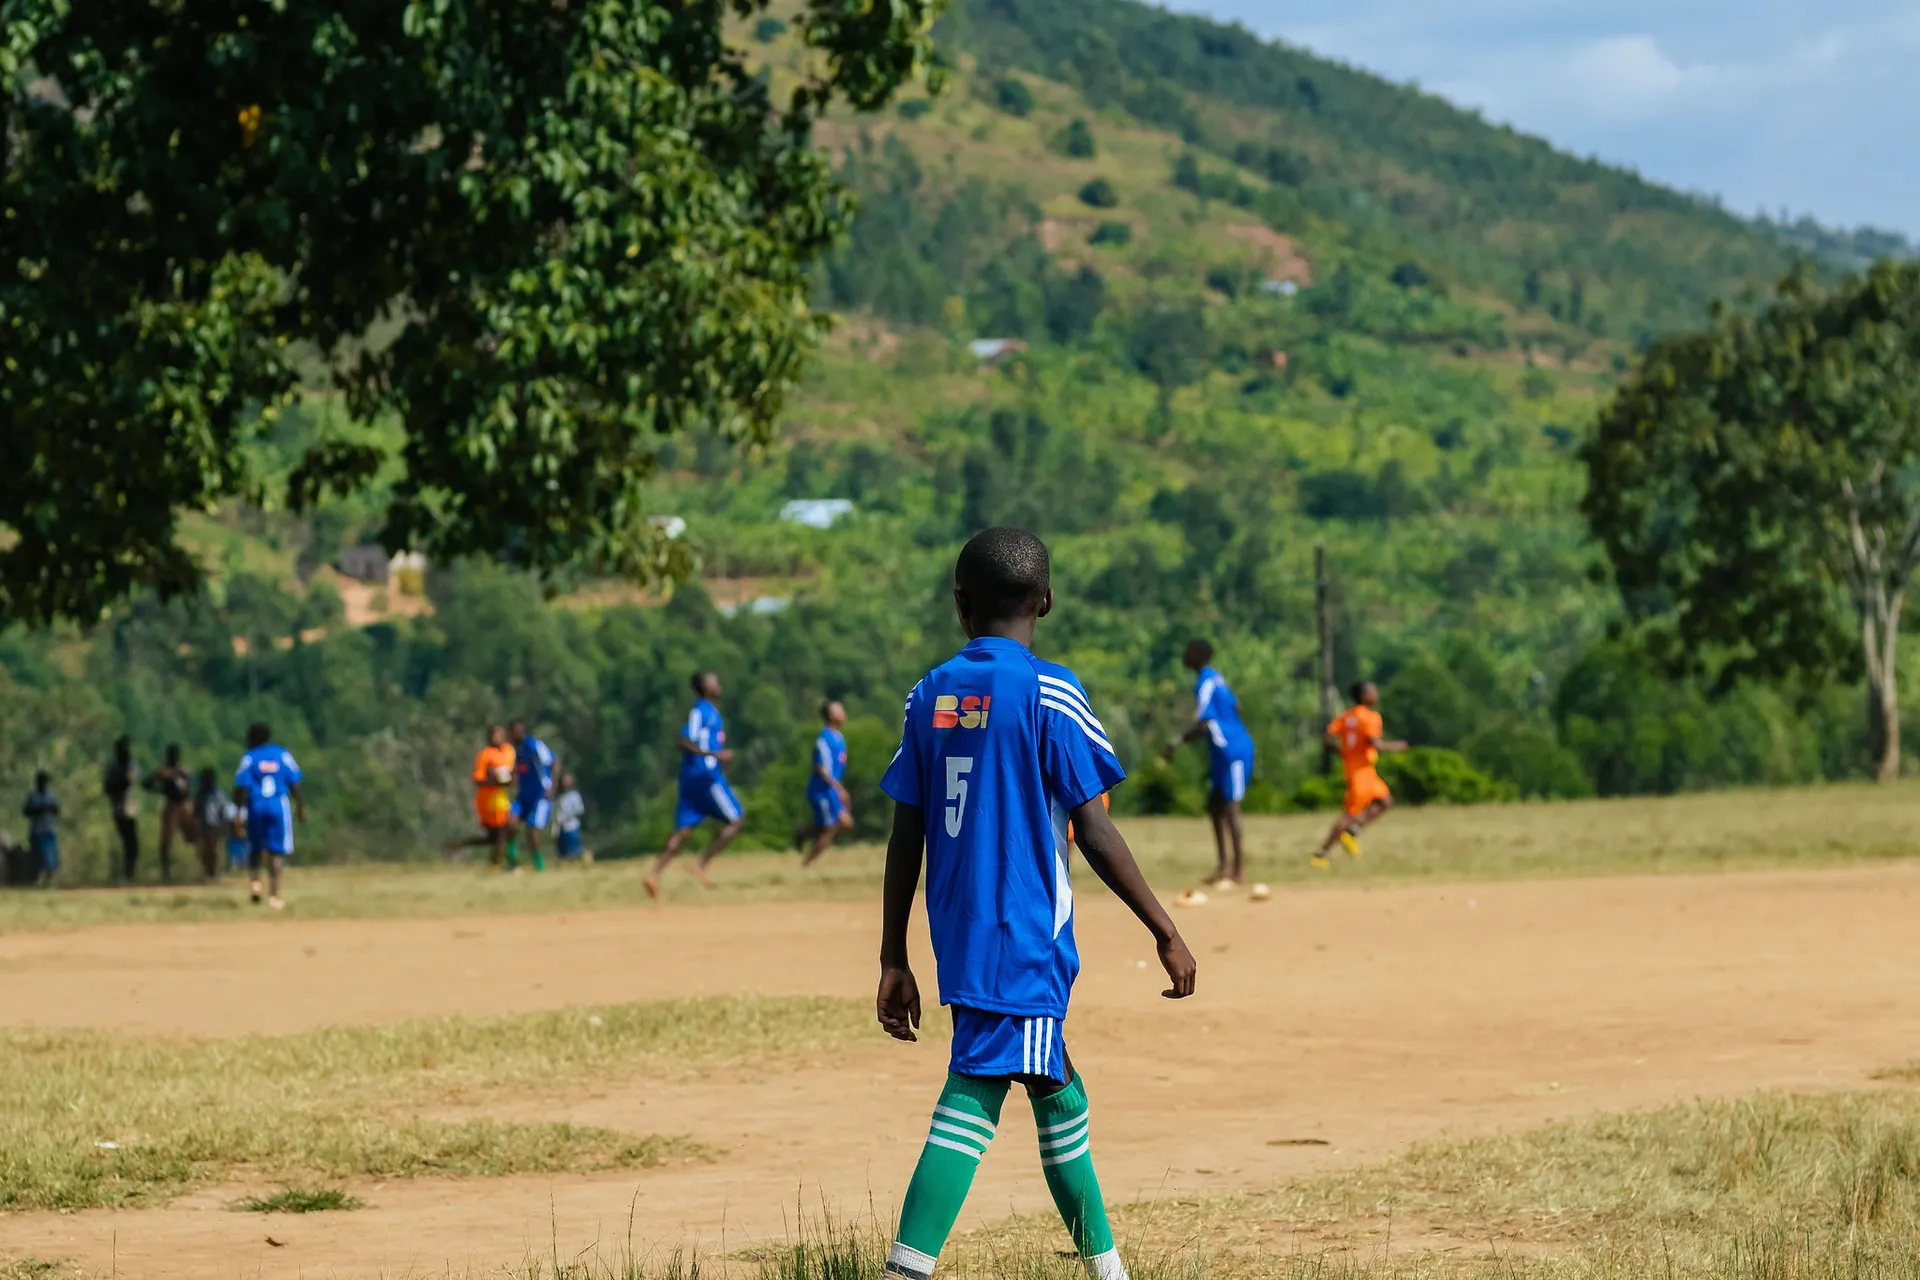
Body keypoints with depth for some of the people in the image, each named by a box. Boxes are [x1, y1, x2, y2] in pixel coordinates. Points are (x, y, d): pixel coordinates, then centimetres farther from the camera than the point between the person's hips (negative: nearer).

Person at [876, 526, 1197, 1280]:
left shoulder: (929, 697, 7)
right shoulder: (1048, 694, -8)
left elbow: (905, 839, 8)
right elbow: (1095, 834, -10)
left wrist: (894, 960, 13)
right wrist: (1165, 932, -3)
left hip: (957, 935, 7)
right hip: (1023, 938, -7)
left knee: (1054, 1085, 21)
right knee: (974, 1094, -13)